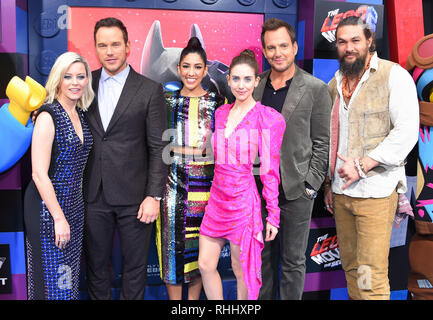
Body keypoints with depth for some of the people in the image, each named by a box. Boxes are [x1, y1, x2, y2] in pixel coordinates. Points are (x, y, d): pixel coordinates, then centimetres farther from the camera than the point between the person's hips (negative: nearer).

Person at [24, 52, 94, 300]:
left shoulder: (81, 114, 8)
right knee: (51, 281, 4)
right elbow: (39, 174, -18)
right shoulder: (48, 116, -15)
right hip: (47, 207, -7)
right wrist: (59, 217, -17)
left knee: (70, 278, 17)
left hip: (75, 206, 7)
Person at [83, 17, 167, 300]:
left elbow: (158, 147, -6)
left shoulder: (150, 90, -4)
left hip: (134, 196, -2)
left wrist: (154, 196, -10)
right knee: (96, 263, 15)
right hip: (94, 194, 3)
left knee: (135, 265, 11)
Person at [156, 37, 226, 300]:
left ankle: (194, 297, 24)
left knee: (199, 244, 7)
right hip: (173, 182, 1)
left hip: (205, 183, 0)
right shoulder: (167, 100, 7)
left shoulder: (217, 102, 4)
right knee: (173, 242, 4)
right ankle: (175, 299, 19)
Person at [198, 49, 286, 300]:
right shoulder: (221, 113, 9)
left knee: (241, 270, 8)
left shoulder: (267, 118, -7)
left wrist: (273, 215, -8)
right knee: (205, 265, 9)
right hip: (217, 197, 6)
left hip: (244, 200, -5)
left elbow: (270, 171, -7)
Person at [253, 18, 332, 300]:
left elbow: (322, 143, -5)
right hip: (259, 188, 4)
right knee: (263, 256, 17)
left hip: (296, 190, -4)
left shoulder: (316, 89, -5)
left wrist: (311, 186, -10)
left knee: (293, 260, 9)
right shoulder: (255, 86, 6)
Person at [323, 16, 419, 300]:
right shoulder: (335, 85, 13)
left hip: (375, 191, -5)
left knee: (371, 275, -5)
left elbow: (407, 131, -13)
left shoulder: (393, 75, -5)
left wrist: (362, 165, -17)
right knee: (350, 266, 13)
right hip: (341, 191, 6)